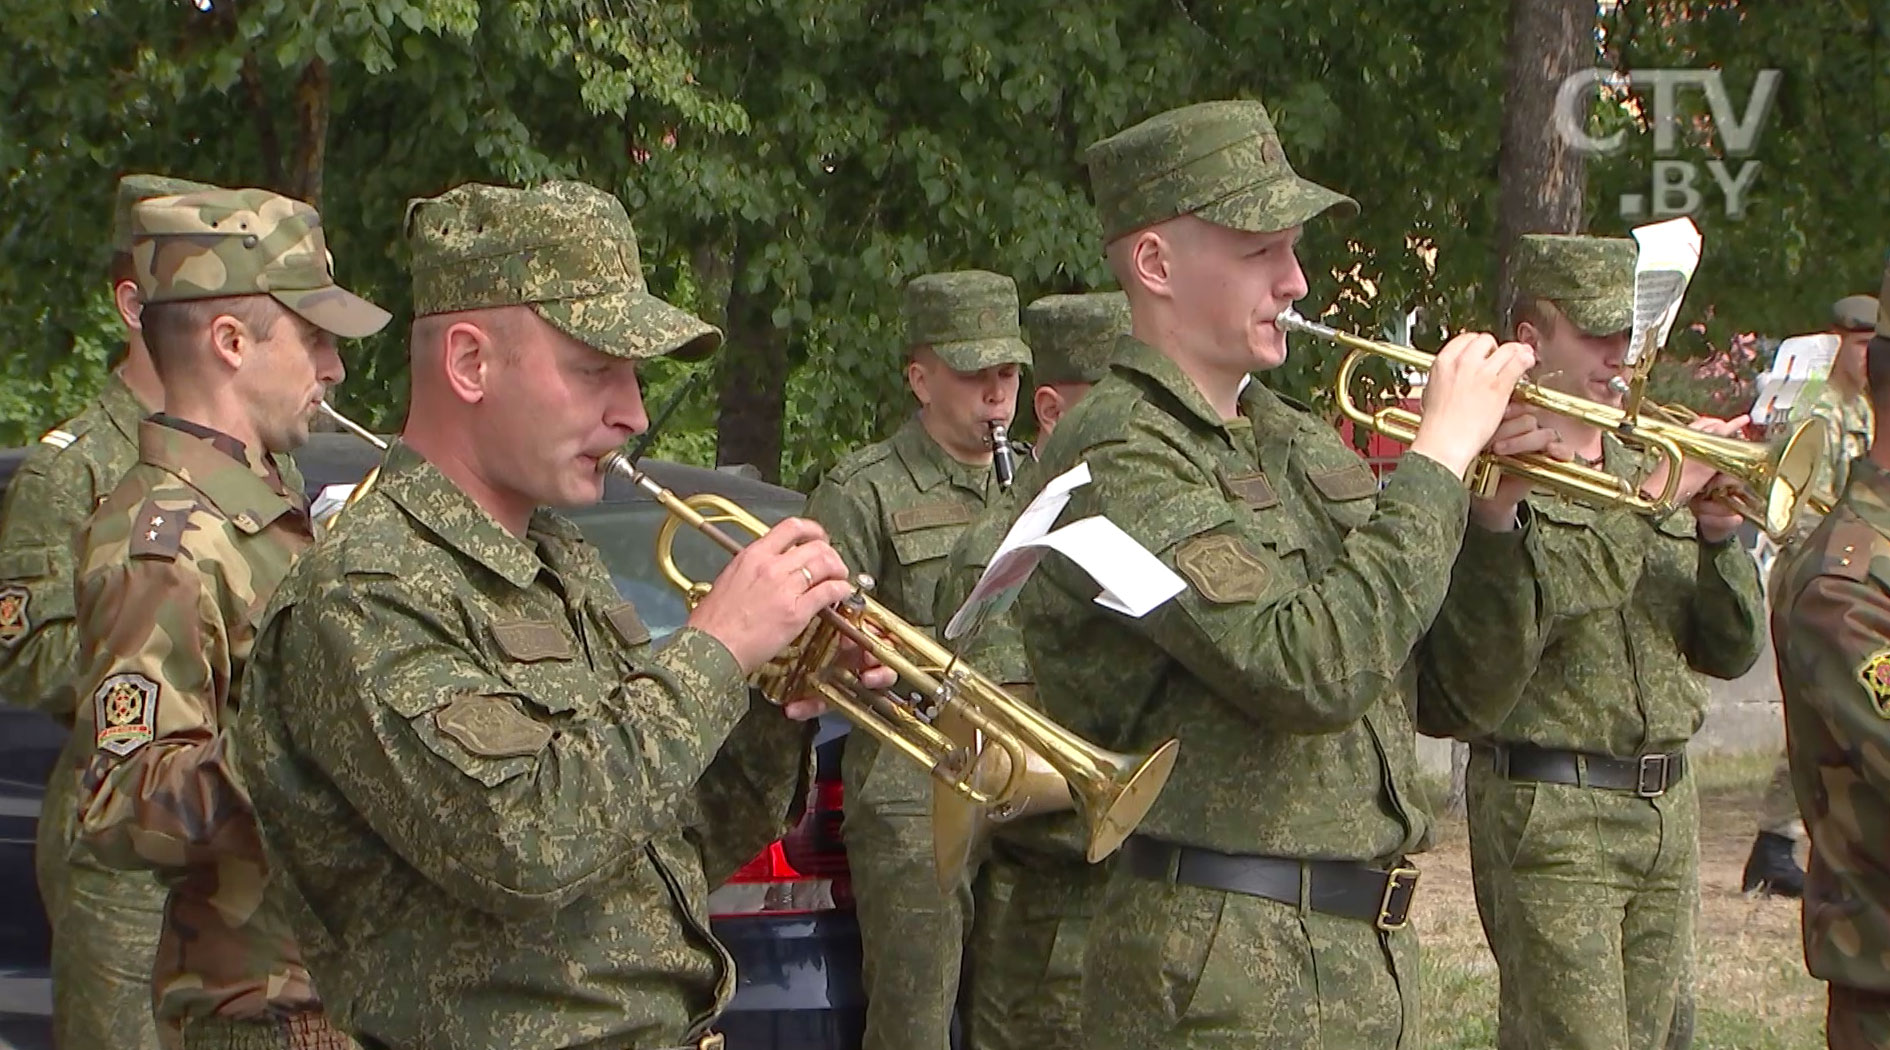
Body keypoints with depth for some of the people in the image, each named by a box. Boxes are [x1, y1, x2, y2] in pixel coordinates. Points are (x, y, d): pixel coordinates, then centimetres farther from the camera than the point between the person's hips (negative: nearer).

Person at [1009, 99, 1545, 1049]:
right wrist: (1439, 455, -17)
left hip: (1370, 954, 8)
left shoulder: (1297, 443, 13)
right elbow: (1310, 670, -25)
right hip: (1228, 972, -8)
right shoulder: (1117, 456, -13)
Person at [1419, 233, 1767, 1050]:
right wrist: (1645, 500, -26)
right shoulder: (1497, 473, -8)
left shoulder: (1649, 471, 16)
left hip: (1668, 805, 7)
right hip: (1548, 807, -7)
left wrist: (1718, 534, -5)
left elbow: (1732, 652, 13)